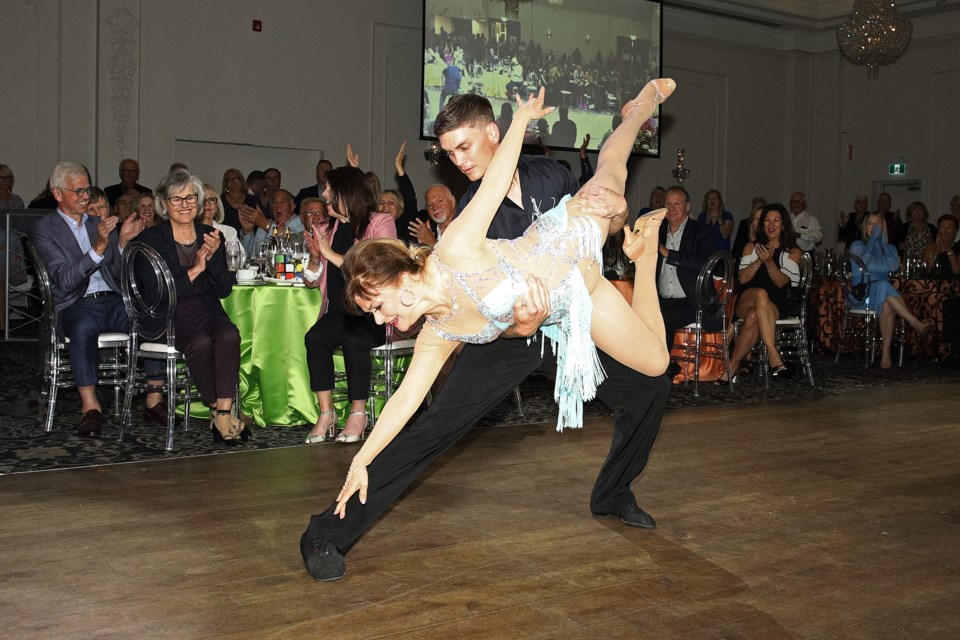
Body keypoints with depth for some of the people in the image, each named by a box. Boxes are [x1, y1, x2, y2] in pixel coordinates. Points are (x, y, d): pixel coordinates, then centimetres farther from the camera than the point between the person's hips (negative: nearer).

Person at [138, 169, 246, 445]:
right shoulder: (152, 238, 2)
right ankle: (219, 413, -20)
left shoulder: (210, 236, 13)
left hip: (207, 311, 3)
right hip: (169, 316, -3)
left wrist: (213, 257, -10)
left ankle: (223, 414, -33)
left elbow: (224, 289, 5)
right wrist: (194, 270, -13)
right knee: (200, 343, -34)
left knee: (230, 336, -32)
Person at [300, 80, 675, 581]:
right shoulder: (471, 215, -12)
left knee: (650, 386, 5)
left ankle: (612, 495, 28)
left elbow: (606, 228, 10)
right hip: (506, 332, -4)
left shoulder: (548, 174, -3)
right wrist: (523, 322, -42)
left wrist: (617, 208, -15)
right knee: (434, 427, -19)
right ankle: (328, 535, -16)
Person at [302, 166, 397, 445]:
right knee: (315, 337, -27)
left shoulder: (380, 223, 0)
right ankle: (326, 412, -19)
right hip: (338, 311, 5)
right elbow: (312, 281, 21)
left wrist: (330, 254, -12)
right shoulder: (328, 228, 16)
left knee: (353, 338, -35)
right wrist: (315, 256, -1)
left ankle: (358, 413, -19)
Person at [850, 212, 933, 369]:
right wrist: (873, 238, -10)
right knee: (883, 287, -37)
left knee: (886, 306, -37)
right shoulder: (857, 245, 12)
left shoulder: (890, 248, 18)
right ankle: (916, 323, -41)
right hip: (861, 296, -3)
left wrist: (883, 242, -6)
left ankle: (886, 352, -44)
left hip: (883, 295, 3)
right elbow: (861, 261, -13)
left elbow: (894, 266, -5)